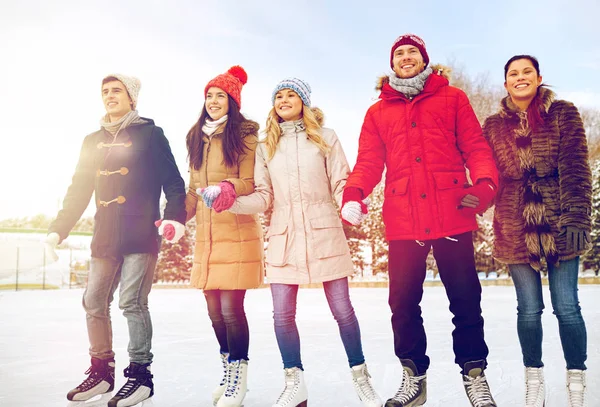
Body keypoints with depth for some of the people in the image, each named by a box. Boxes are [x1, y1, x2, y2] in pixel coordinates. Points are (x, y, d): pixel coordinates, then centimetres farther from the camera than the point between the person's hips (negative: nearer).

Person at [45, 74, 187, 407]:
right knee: (94, 302, 7)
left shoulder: (150, 134, 2)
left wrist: (175, 216, -20)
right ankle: (102, 371, 20)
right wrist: (59, 229, 13)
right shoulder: (93, 141, 18)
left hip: (141, 236, -6)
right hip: (105, 238, 6)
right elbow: (79, 190, 19)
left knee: (132, 302, -9)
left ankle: (141, 373, 3)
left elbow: (172, 180, -4)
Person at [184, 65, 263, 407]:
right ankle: (228, 370, 25)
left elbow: (251, 183, -8)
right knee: (213, 307, 8)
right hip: (206, 234, 6)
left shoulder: (245, 134, -1)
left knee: (231, 306, -8)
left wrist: (228, 189, -27)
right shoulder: (197, 138, 17)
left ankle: (238, 377, 7)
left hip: (237, 232, -6)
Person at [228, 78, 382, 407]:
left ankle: (361, 379, 20)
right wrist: (232, 202, -11)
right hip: (283, 236, 2)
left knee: (342, 309, 2)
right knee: (282, 314, 0)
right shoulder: (266, 148, 11)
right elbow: (263, 197, 6)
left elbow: (341, 185, 0)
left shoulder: (325, 138, 4)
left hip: (324, 233, -2)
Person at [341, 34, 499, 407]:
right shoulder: (378, 112, 16)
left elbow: (475, 146, 4)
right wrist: (353, 193, -13)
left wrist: (485, 183, -15)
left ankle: (474, 375, 22)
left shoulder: (452, 98, 12)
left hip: (452, 216, -1)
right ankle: (413, 377, 22)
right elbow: (369, 162, 7)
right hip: (403, 221, 2)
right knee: (403, 302, 6)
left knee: (465, 300, 4)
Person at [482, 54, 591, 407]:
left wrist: (577, 218, -15)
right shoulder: (494, 125, 9)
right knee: (529, 309, 7)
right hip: (516, 228, 2)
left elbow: (575, 168, -6)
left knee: (566, 306, 1)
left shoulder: (563, 114, 3)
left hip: (559, 224, -1)